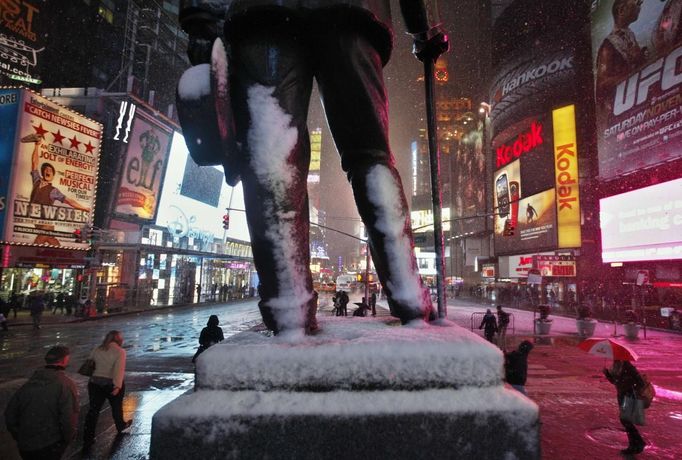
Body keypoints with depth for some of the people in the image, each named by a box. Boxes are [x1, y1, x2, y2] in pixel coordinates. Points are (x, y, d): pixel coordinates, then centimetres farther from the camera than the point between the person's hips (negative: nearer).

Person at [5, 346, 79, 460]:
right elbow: (69, 420, -21)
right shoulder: (66, 384, -16)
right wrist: (67, 440, -3)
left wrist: (20, 439, 20)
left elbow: (10, 415, 8)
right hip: (50, 447, -6)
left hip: (25, 447, 6)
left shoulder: (28, 384, 4)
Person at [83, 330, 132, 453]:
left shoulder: (96, 350, 5)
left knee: (93, 411, 8)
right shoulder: (120, 351, -12)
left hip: (95, 383, 4)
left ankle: (87, 442, 7)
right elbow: (119, 369, -23)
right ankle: (121, 427, 42)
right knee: (117, 407, 19)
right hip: (112, 385, -3)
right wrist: (117, 386, -26)